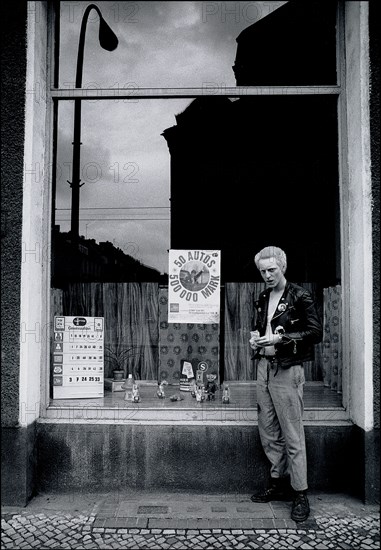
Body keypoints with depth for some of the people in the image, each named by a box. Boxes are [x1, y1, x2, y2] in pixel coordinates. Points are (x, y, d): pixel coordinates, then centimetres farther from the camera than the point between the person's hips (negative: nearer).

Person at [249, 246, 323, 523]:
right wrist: (255, 337, 5)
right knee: (268, 432, 13)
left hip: (287, 370, -7)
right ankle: (278, 483, 27)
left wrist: (281, 339, -19)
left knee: (292, 435, -2)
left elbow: (316, 333, -12)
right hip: (264, 367, 7)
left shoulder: (300, 296, -7)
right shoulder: (263, 299, 14)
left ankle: (300, 494, 10)